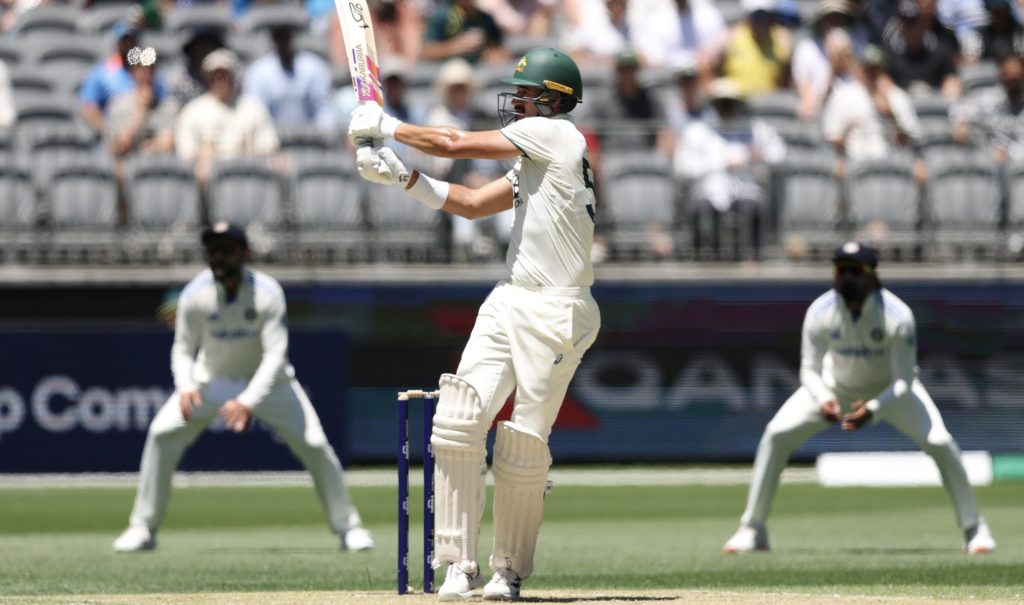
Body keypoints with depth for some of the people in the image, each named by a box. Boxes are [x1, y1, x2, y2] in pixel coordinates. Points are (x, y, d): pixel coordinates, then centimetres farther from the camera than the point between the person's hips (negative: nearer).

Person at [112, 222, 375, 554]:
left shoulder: (267, 293, -26)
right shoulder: (195, 295, -20)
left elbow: (276, 355, -30)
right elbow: (183, 349, -10)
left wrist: (249, 402, -43)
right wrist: (185, 387, -32)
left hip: (267, 379, -1)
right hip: (213, 378, 1)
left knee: (313, 443, -15)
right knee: (162, 433, -16)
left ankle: (348, 525, 4)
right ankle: (142, 529, -4)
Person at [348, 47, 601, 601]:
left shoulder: (552, 133, -8)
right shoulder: (533, 160, 19)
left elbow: (455, 143, -6)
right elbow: (471, 204, 22)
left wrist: (386, 126, 6)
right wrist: (401, 176, 13)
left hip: (555, 313, -9)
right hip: (507, 304, 9)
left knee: (523, 446, -6)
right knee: (457, 421, -5)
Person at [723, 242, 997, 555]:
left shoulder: (898, 316, -32)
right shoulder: (820, 312, -27)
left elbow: (904, 381, -29)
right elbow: (809, 369, -20)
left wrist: (873, 410, -47)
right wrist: (823, 400, -42)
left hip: (890, 388, -2)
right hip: (836, 385, 2)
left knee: (940, 442, -20)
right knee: (776, 435, -14)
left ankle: (974, 529, -3)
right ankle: (752, 531, -3)